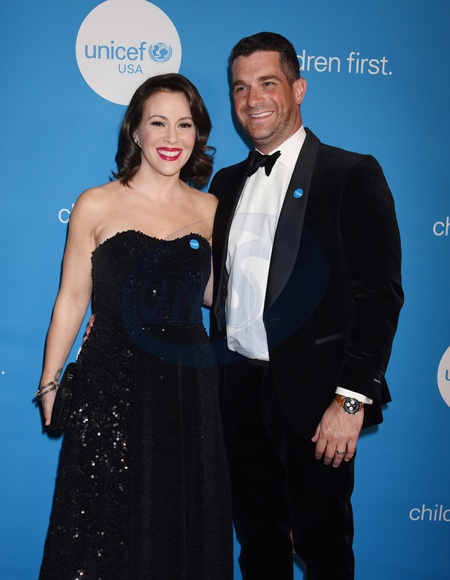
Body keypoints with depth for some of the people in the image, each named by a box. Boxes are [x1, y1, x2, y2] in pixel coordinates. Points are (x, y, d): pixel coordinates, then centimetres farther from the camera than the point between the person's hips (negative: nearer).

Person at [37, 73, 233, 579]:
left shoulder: (209, 209, 5)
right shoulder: (97, 205, -4)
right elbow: (71, 300, -2)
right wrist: (49, 385, 0)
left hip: (189, 385, 3)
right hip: (112, 384, -2)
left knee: (184, 527, 14)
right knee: (108, 526, 9)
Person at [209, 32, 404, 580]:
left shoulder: (352, 174, -7)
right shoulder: (227, 183, 13)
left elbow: (380, 293, -13)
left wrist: (352, 399, -17)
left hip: (313, 394, -5)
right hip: (239, 390, 5)